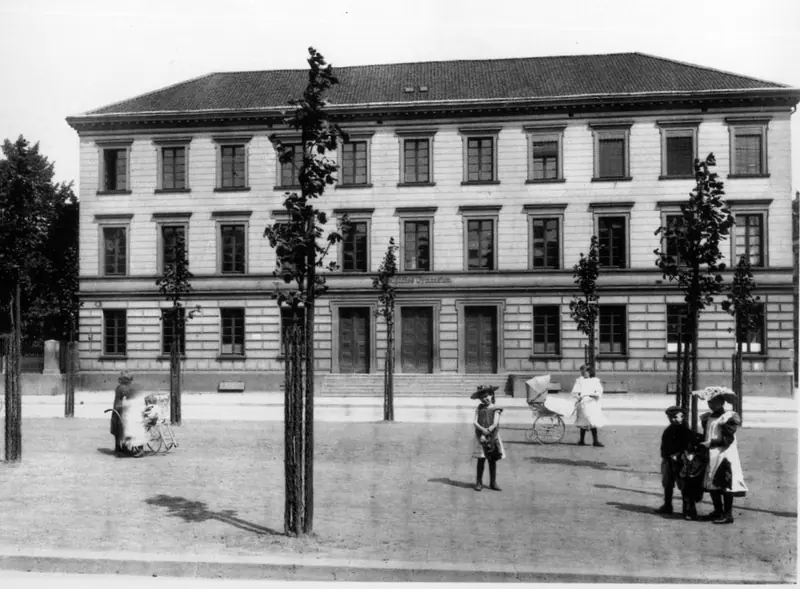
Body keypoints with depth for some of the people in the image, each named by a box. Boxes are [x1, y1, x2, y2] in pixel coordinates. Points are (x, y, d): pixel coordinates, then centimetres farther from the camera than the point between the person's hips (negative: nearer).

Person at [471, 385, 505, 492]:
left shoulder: (495, 409, 2)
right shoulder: (479, 408, 9)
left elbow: (495, 423, -9)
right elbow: (475, 422, -1)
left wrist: (487, 431, -20)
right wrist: (482, 430, -18)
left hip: (492, 436, -1)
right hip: (481, 436, 1)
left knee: (492, 460, 5)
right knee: (481, 459, 0)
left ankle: (493, 483, 14)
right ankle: (479, 482, 7)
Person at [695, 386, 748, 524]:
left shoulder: (730, 417, -8)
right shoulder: (707, 417, 13)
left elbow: (727, 439, -15)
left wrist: (711, 443, -18)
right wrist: (702, 443, 3)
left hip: (724, 455, -7)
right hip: (710, 455, 7)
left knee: (725, 484, -6)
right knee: (711, 483, 10)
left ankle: (728, 515, 0)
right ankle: (718, 511, 23)